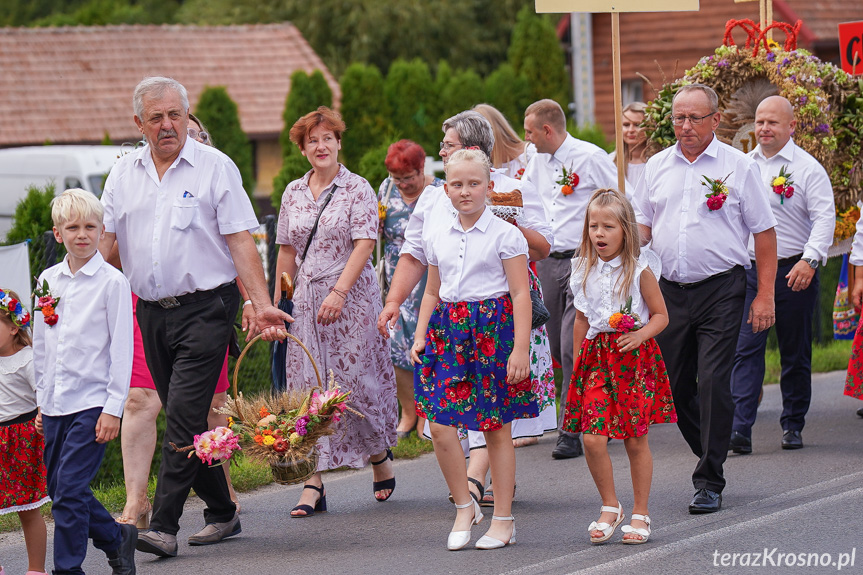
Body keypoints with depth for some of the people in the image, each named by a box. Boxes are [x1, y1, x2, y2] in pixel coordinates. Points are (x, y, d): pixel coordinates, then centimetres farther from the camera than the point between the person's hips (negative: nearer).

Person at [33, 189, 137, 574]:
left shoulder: (112, 282, -6)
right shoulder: (48, 281, 9)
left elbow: (121, 348, -7)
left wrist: (113, 408, -10)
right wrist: (41, 402, 15)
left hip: (92, 403, -6)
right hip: (56, 405, 6)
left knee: (70, 489, -10)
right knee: (59, 489, 8)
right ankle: (116, 539, 26)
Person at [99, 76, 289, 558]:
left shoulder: (215, 167, -3)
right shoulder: (125, 174, 10)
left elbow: (241, 241, -7)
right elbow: (103, 239, 11)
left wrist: (262, 305, -15)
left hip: (205, 309, -5)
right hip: (152, 313, 5)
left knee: (184, 418, -12)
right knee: (186, 419, 11)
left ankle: (164, 526, -14)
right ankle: (223, 513, 24)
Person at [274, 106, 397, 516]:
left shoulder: (357, 190, -3)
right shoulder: (293, 193, 12)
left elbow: (364, 244, -11)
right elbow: (287, 251, 15)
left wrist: (339, 292, -21)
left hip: (351, 297, -4)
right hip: (307, 299, 4)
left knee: (355, 380, -3)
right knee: (308, 386, -3)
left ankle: (380, 455, 24)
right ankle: (313, 484, -5)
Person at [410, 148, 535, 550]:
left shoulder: (505, 236, -4)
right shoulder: (439, 240, 11)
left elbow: (520, 294, -7)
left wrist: (520, 348, -13)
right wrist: (420, 335, 7)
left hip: (493, 329, -4)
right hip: (449, 331, 4)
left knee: (496, 428, 2)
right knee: (439, 426, -5)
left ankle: (503, 519, 12)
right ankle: (464, 506, 14)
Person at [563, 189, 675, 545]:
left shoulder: (639, 270, -4)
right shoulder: (585, 272, 8)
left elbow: (661, 316, 0)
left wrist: (641, 334, -19)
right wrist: (577, 363, 18)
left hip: (634, 356, -3)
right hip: (596, 357, 3)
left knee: (635, 441, 3)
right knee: (592, 438, -10)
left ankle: (640, 514, 17)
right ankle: (610, 507, 9)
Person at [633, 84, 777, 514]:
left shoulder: (738, 167, -1)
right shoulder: (657, 167, 11)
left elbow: (763, 232, 0)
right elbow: (642, 223, 17)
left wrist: (765, 295, -5)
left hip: (721, 289, -4)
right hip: (671, 289, 4)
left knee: (713, 383, -10)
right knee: (675, 385, 7)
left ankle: (710, 482, -4)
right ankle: (709, 456, 28)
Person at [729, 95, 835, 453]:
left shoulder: (808, 168, -4)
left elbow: (824, 217, -10)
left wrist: (810, 259, -23)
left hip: (793, 272, -3)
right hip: (748, 272, 3)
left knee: (795, 353, 7)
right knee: (746, 349, -8)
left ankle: (793, 425, 20)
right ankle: (740, 429, -14)